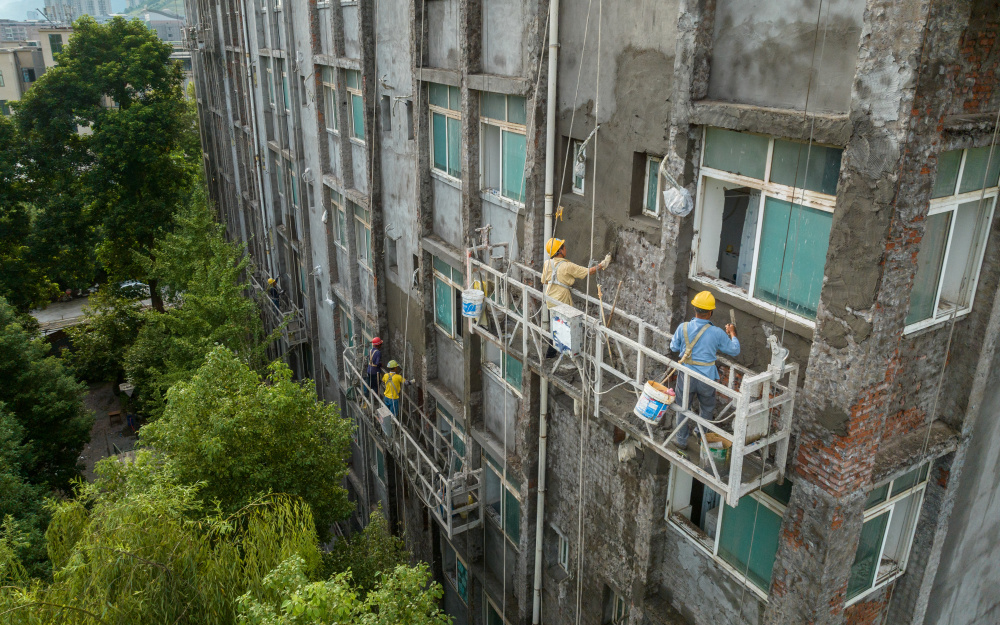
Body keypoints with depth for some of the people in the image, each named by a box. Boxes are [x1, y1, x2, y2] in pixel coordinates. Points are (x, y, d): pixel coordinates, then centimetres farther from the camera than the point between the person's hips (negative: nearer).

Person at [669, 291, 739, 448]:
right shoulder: (717, 333, -17)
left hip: (686, 375, 1)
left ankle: (681, 440, 31)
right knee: (706, 410, 23)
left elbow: (674, 348, 2)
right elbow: (734, 350, -2)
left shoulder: (683, 328, -14)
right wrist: (732, 334, 13)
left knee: (683, 408, 19)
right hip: (706, 378, -1)